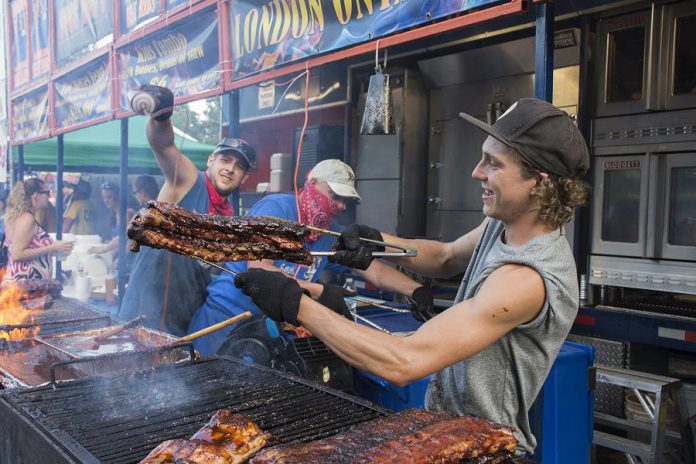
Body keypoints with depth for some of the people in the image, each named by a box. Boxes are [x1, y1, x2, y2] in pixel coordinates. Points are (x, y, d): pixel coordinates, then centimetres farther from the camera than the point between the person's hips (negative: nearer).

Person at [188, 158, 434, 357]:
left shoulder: (331, 235, 7)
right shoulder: (275, 208, -13)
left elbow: (375, 270, 6)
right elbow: (258, 270, -24)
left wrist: (417, 291, -12)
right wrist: (321, 292, -29)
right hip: (226, 313, -6)